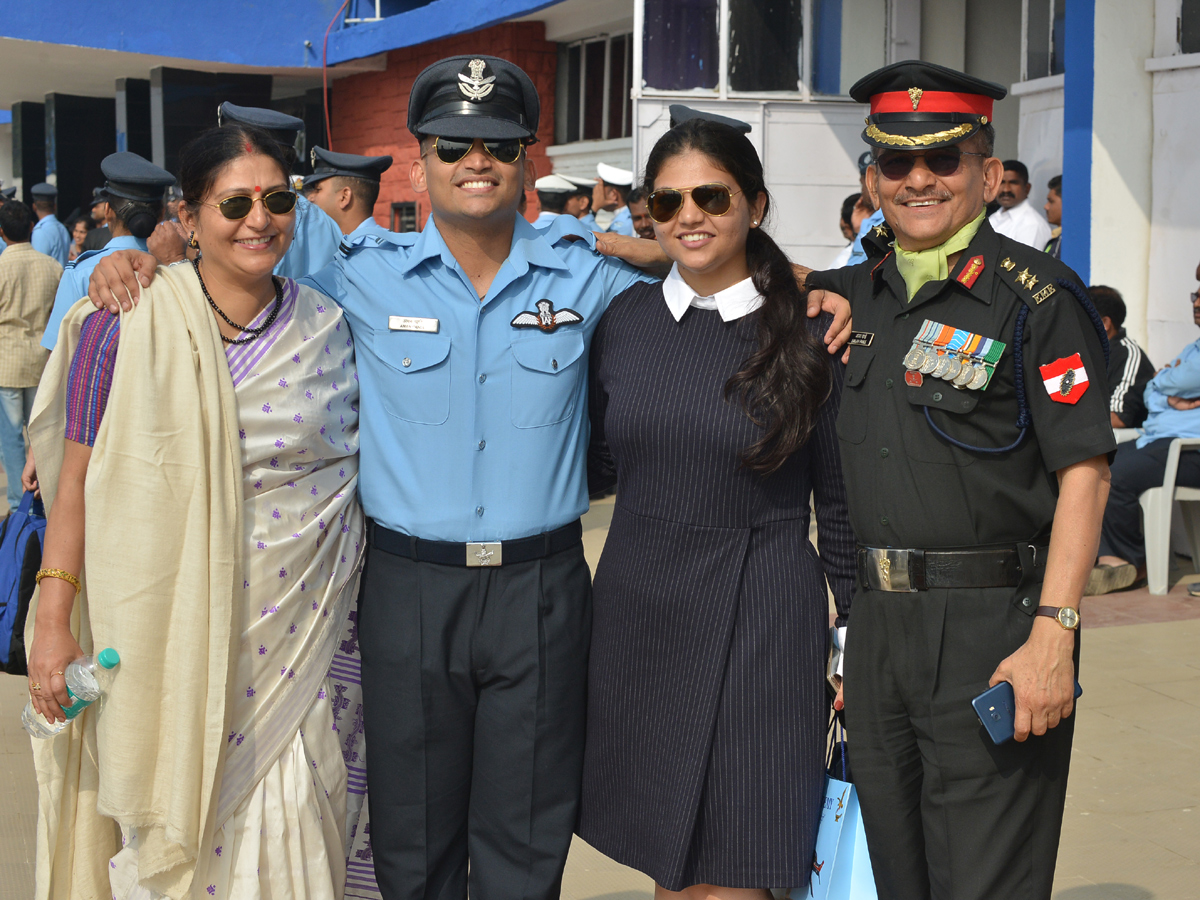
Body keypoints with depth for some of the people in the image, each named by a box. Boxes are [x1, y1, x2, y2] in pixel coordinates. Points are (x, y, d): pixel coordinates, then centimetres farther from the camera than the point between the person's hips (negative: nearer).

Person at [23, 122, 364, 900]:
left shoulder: (324, 327, 3)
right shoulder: (128, 324, -6)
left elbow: (352, 466, 12)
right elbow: (78, 477, -3)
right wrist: (53, 621, -6)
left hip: (291, 630, 2)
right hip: (169, 635, -1)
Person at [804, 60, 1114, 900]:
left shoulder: (1037, 295, -9)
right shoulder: (859, 294, 11)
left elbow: (1083, 474, -13)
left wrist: (1052, 636, -20)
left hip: (994, 623, -6)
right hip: (878, 621, 7)